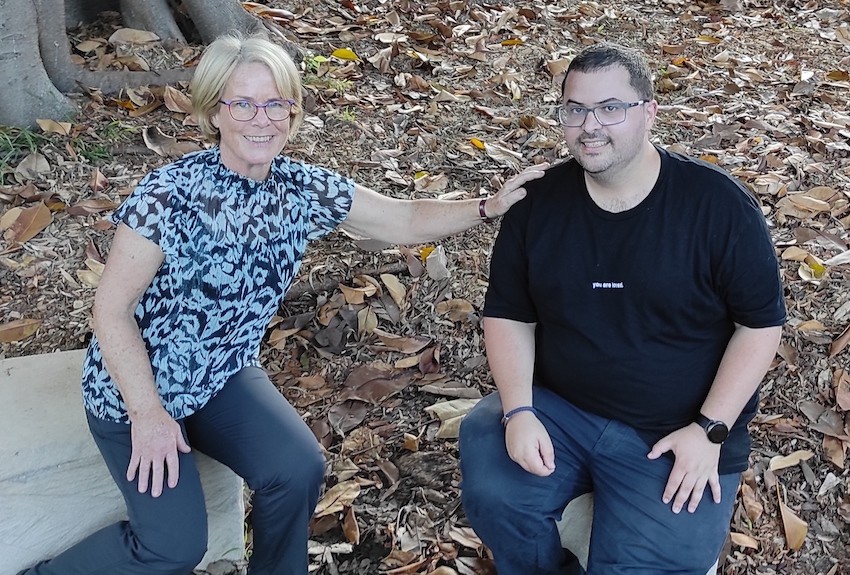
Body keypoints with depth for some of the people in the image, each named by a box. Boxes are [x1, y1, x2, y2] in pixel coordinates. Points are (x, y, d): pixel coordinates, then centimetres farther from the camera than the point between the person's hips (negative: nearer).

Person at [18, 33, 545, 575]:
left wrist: (488, 206, -13)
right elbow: (112, 310, -19)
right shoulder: (170, 193, -24)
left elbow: (406, 221, 0)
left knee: (299, 469, -18)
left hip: (224, 376, 5)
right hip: (136, 385, -5)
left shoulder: (303, 188, -8)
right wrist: (148, 415, -20)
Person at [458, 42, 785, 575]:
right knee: (492, 495, -22)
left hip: (677, 432, -2)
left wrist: (710, 430, -11)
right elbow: (509, 315, 3)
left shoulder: (719, 204, -11)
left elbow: (760, 323, -5)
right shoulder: (538, 202, -2)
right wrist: (518, 411, -12)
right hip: (556, 409, 3)